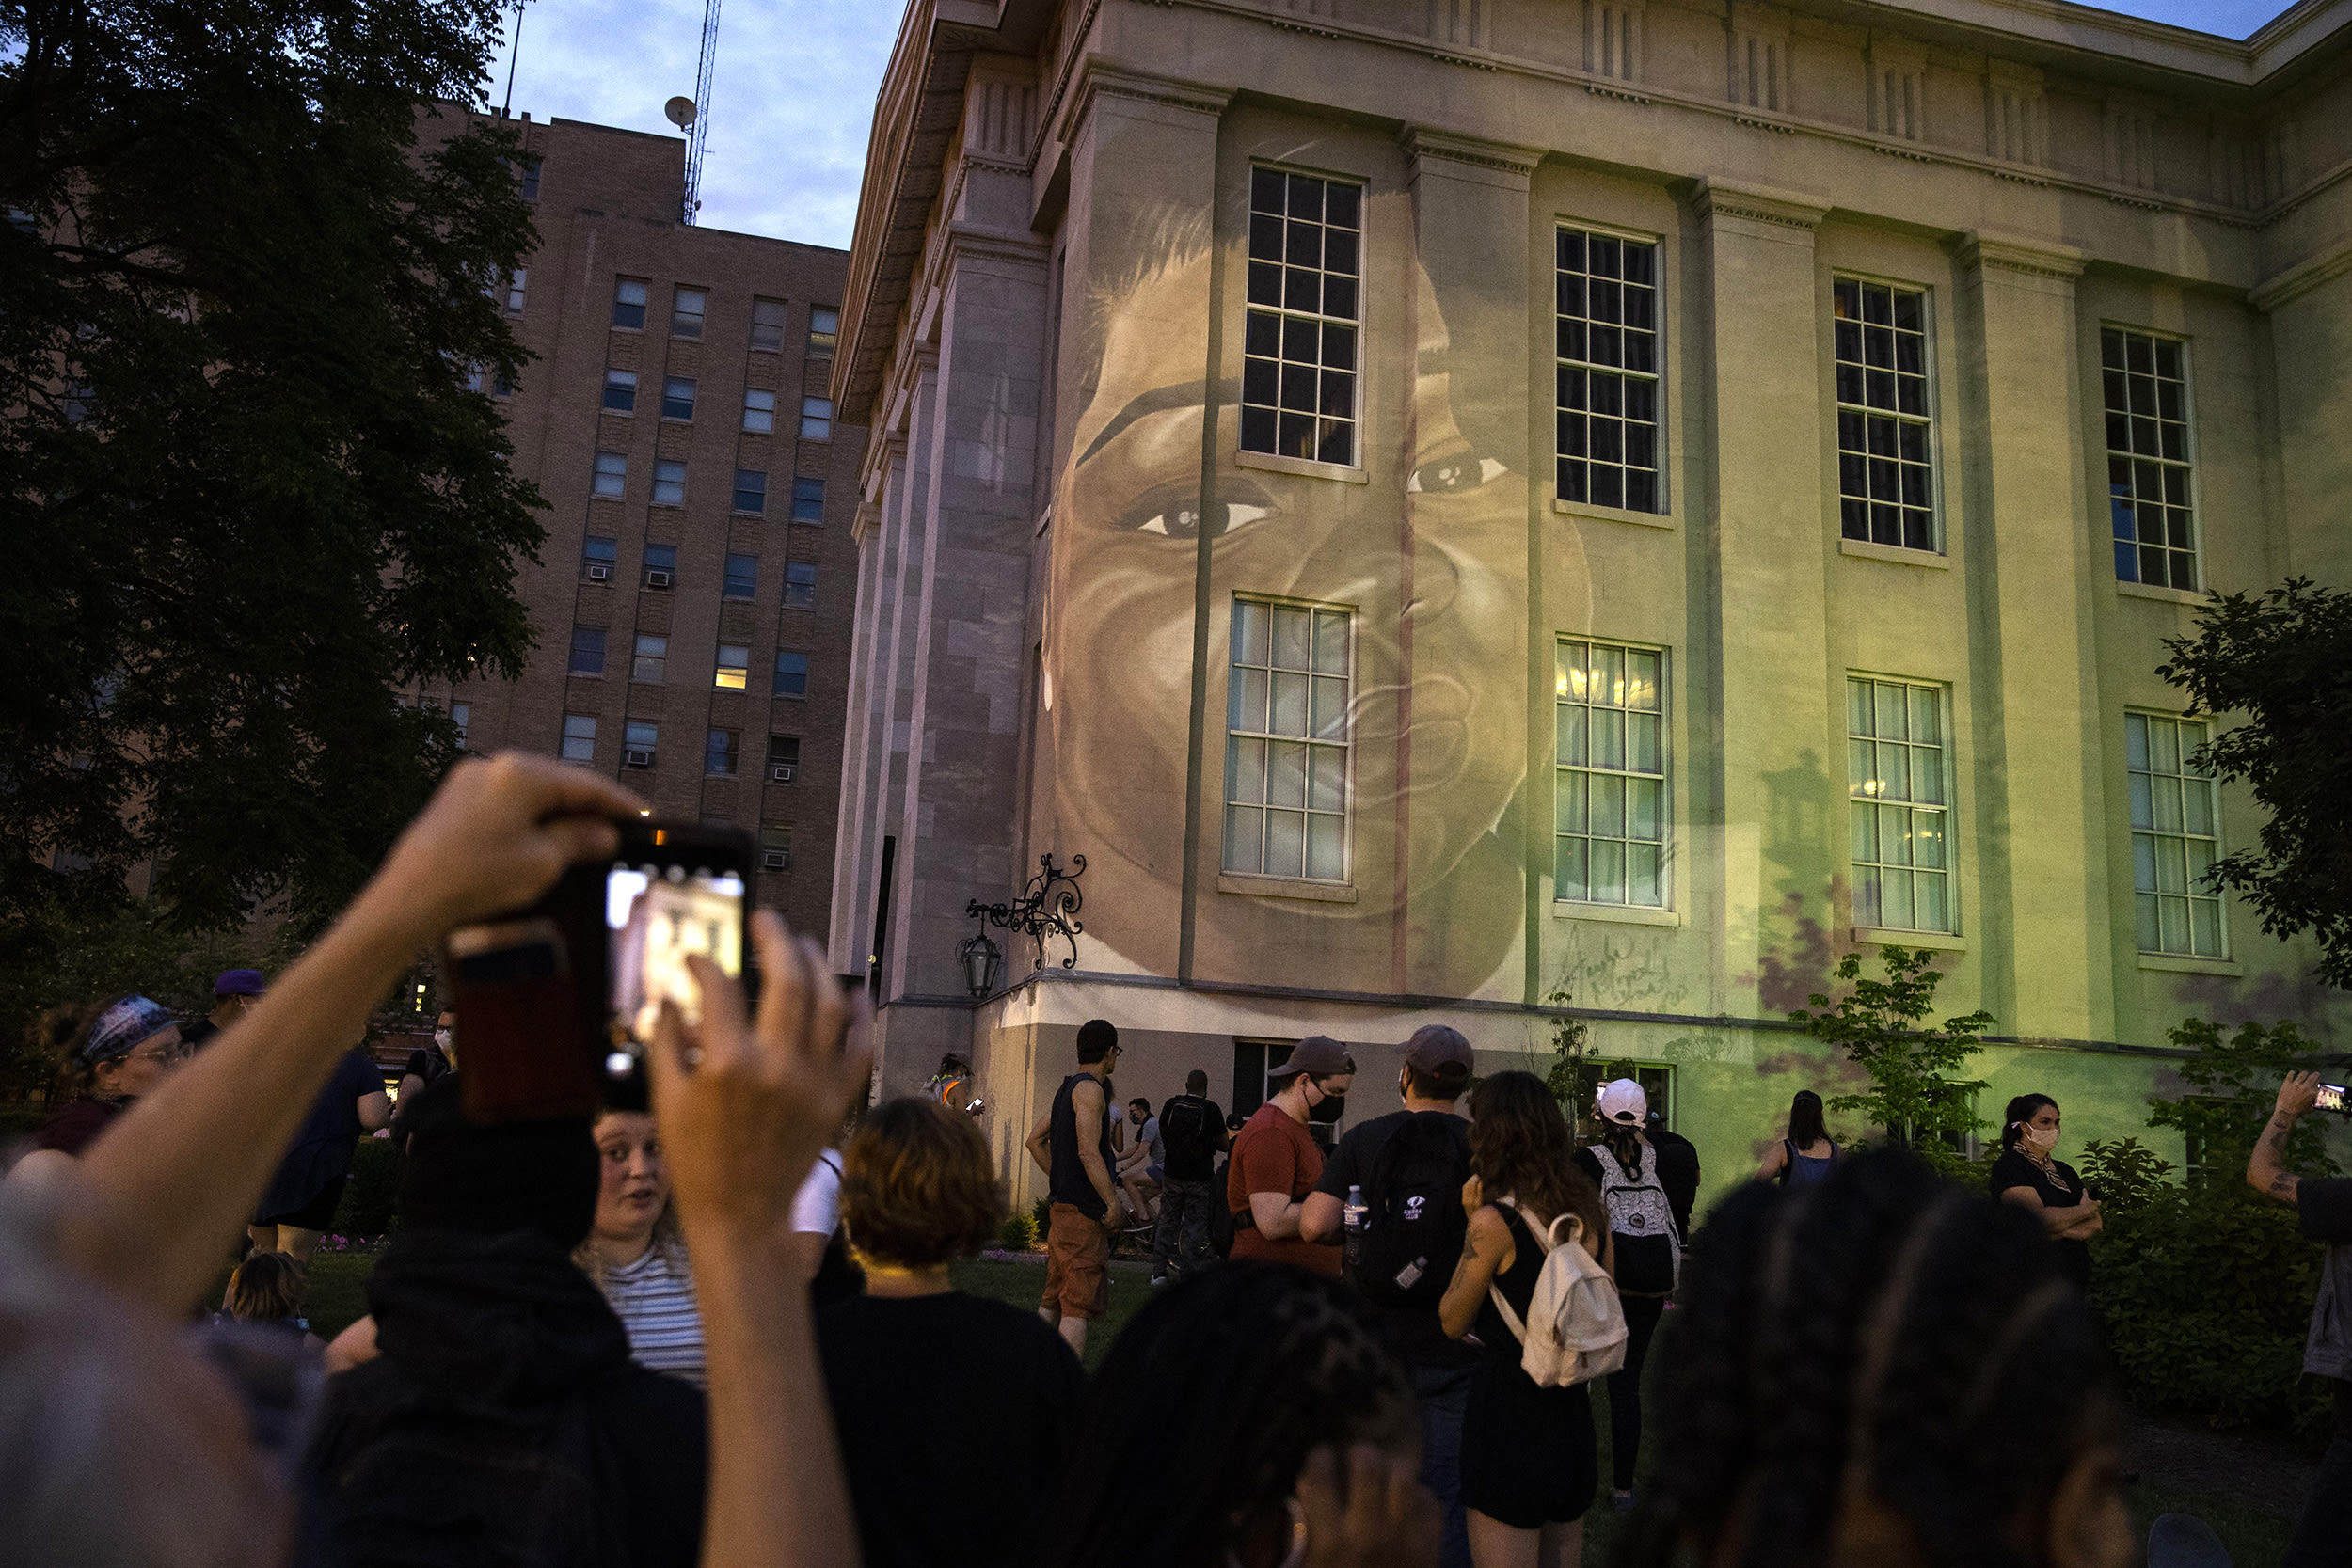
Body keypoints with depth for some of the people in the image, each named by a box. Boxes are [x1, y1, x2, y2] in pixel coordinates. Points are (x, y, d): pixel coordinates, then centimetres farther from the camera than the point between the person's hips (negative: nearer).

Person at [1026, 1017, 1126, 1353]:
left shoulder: (1066, 1088, 16)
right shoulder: (1090, 1089, -13)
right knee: (1079, 1306, -9)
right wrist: (1113, 1203, -19)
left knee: (1053, 1302, 17)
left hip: (1062, 1205, 10)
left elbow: (1035, 1141, 22)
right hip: (1083, 1211, -9)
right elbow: (1088, 1153, -21)